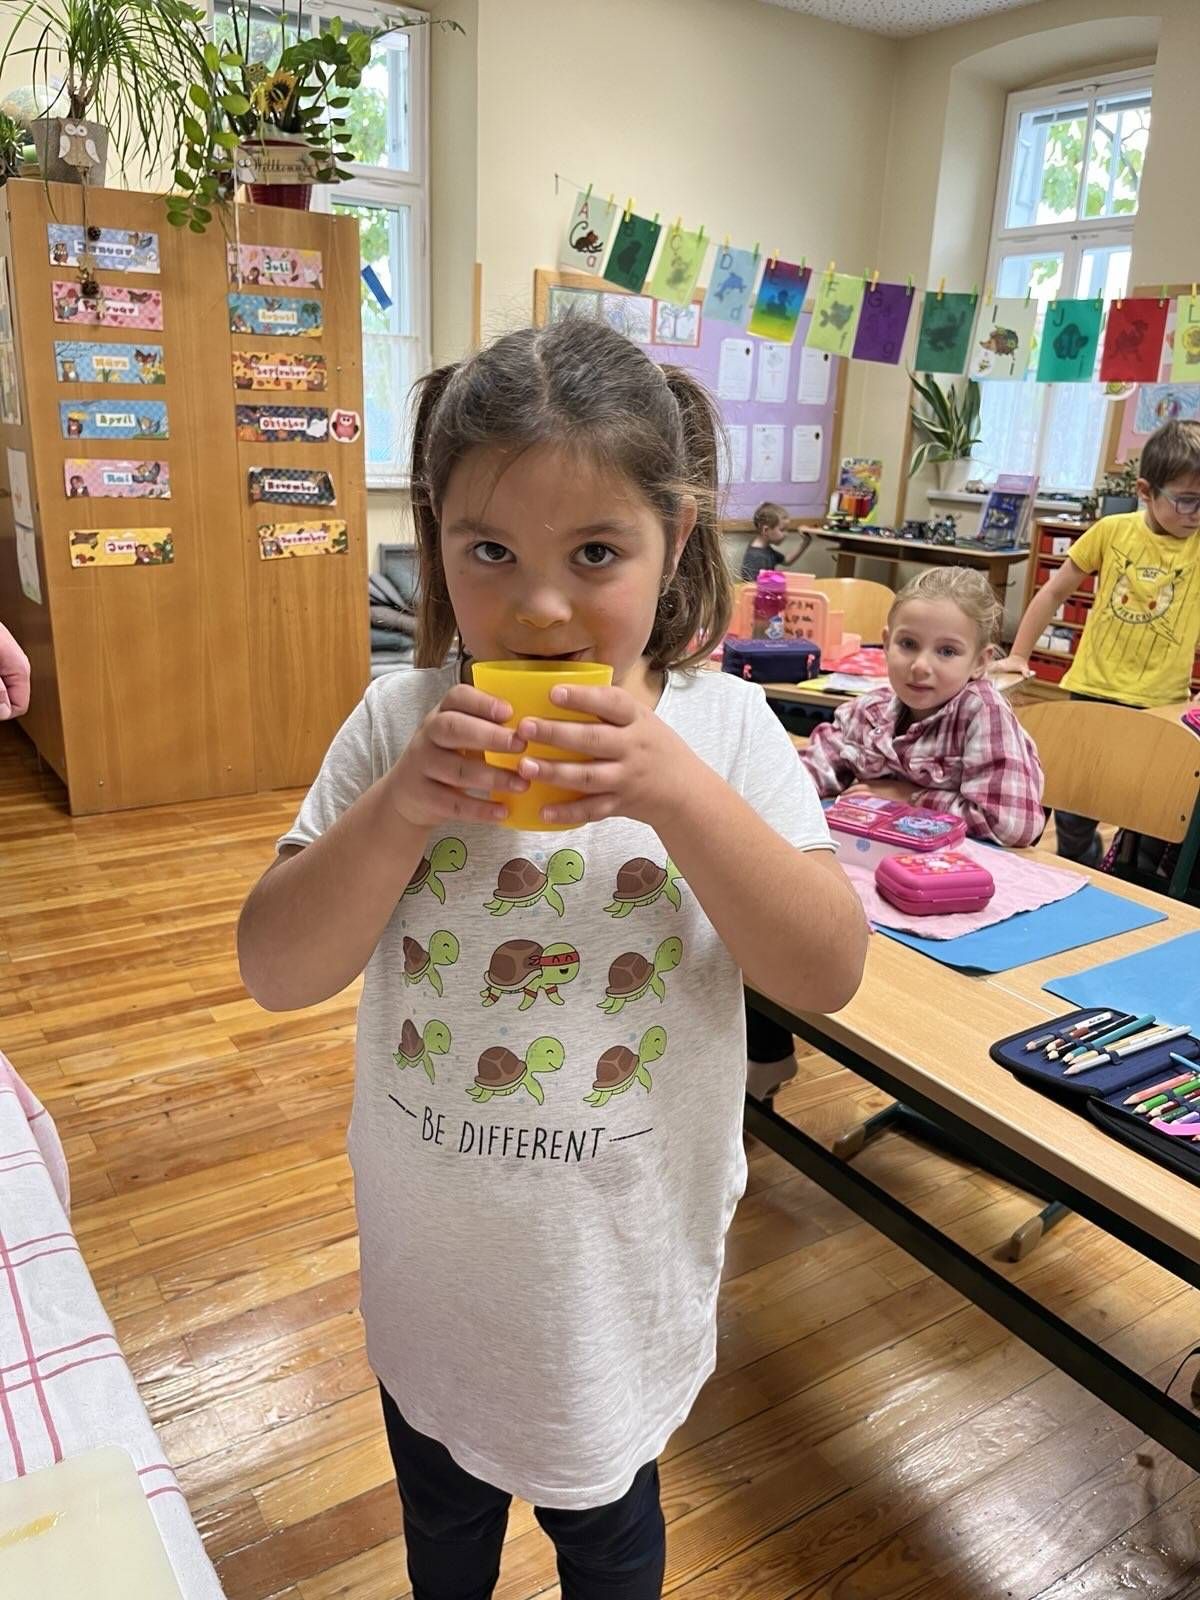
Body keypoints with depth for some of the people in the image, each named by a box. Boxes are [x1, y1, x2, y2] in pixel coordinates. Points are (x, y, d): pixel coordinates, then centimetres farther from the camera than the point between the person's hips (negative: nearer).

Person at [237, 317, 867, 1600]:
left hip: (621, 1271, -1)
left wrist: (674, 792, -33)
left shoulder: (724, 730, -15)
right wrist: (399, 810, -31)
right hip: (433, 1264, 2)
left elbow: (831, 974, -20)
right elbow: (276, 972, -14)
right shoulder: (400, 724, -14)